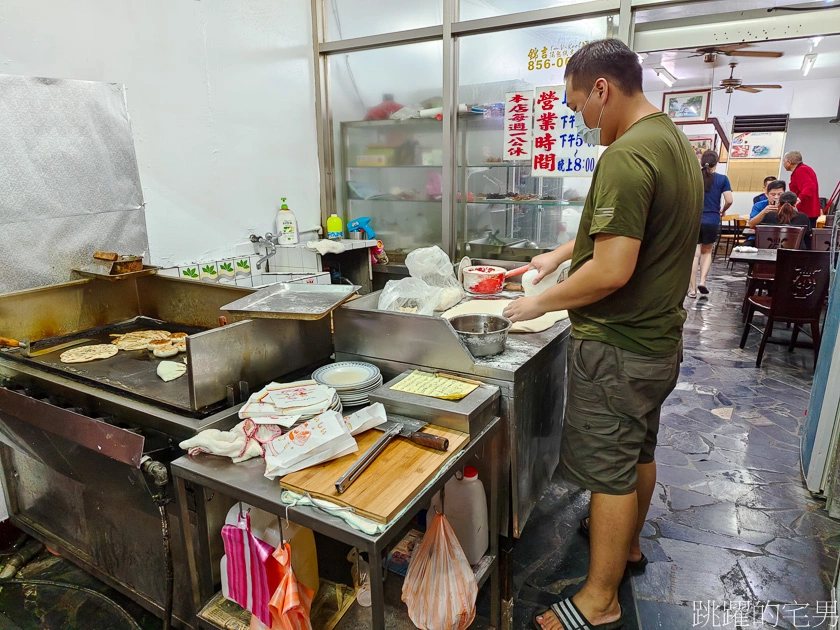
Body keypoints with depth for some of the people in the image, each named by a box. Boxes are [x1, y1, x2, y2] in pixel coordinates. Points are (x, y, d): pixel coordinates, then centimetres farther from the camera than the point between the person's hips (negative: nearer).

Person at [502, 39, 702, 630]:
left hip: (618, 348, -10)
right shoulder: (677, 142, 10)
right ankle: (627, 544, 45)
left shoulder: (626, 157, -22)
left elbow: (612, 270, -28)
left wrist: (539, 303, -15)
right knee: (639, 451, 23)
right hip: (660, 340, 10)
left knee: (609, 469, 3)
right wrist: (562, 253, 19)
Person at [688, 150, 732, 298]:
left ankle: (692, 289, 1)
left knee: (694, 254, 1)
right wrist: (722, 211, 13)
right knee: (707, 252, 18)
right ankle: (702, 281, 4)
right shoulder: (722, 179, -2)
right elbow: (729, 201, -7)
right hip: (712, 221, 0)